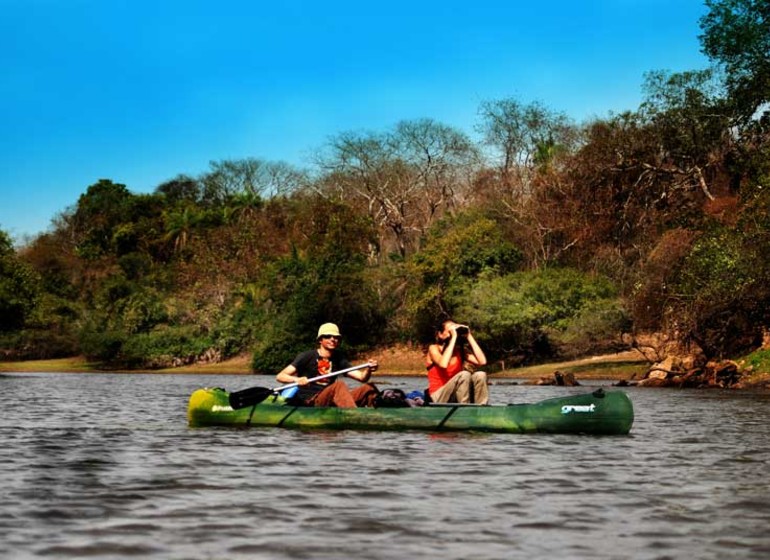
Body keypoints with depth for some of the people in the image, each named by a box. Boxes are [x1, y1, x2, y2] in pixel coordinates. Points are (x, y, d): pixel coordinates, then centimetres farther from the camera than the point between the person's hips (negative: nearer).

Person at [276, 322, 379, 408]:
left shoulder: (338, 360, 16)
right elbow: (280, 376, -5)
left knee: (369, 387, -13)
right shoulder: (307, 357, 2)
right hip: (309, 402, -6)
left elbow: (361, 377, 5)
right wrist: (296, 379, -25)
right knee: (339, 385, -33)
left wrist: (368, 370, -18)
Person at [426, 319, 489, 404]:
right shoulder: (434, 348, -3)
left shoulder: (460, 351, 10)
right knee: (464, 375, -29)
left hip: (458, 396, 5)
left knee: (480, 375, -19)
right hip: (439, 397, -5)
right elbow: (443, 364, -27)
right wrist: (453, 337, -21)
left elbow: (482, 362, -7)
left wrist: (469, 337, -4)